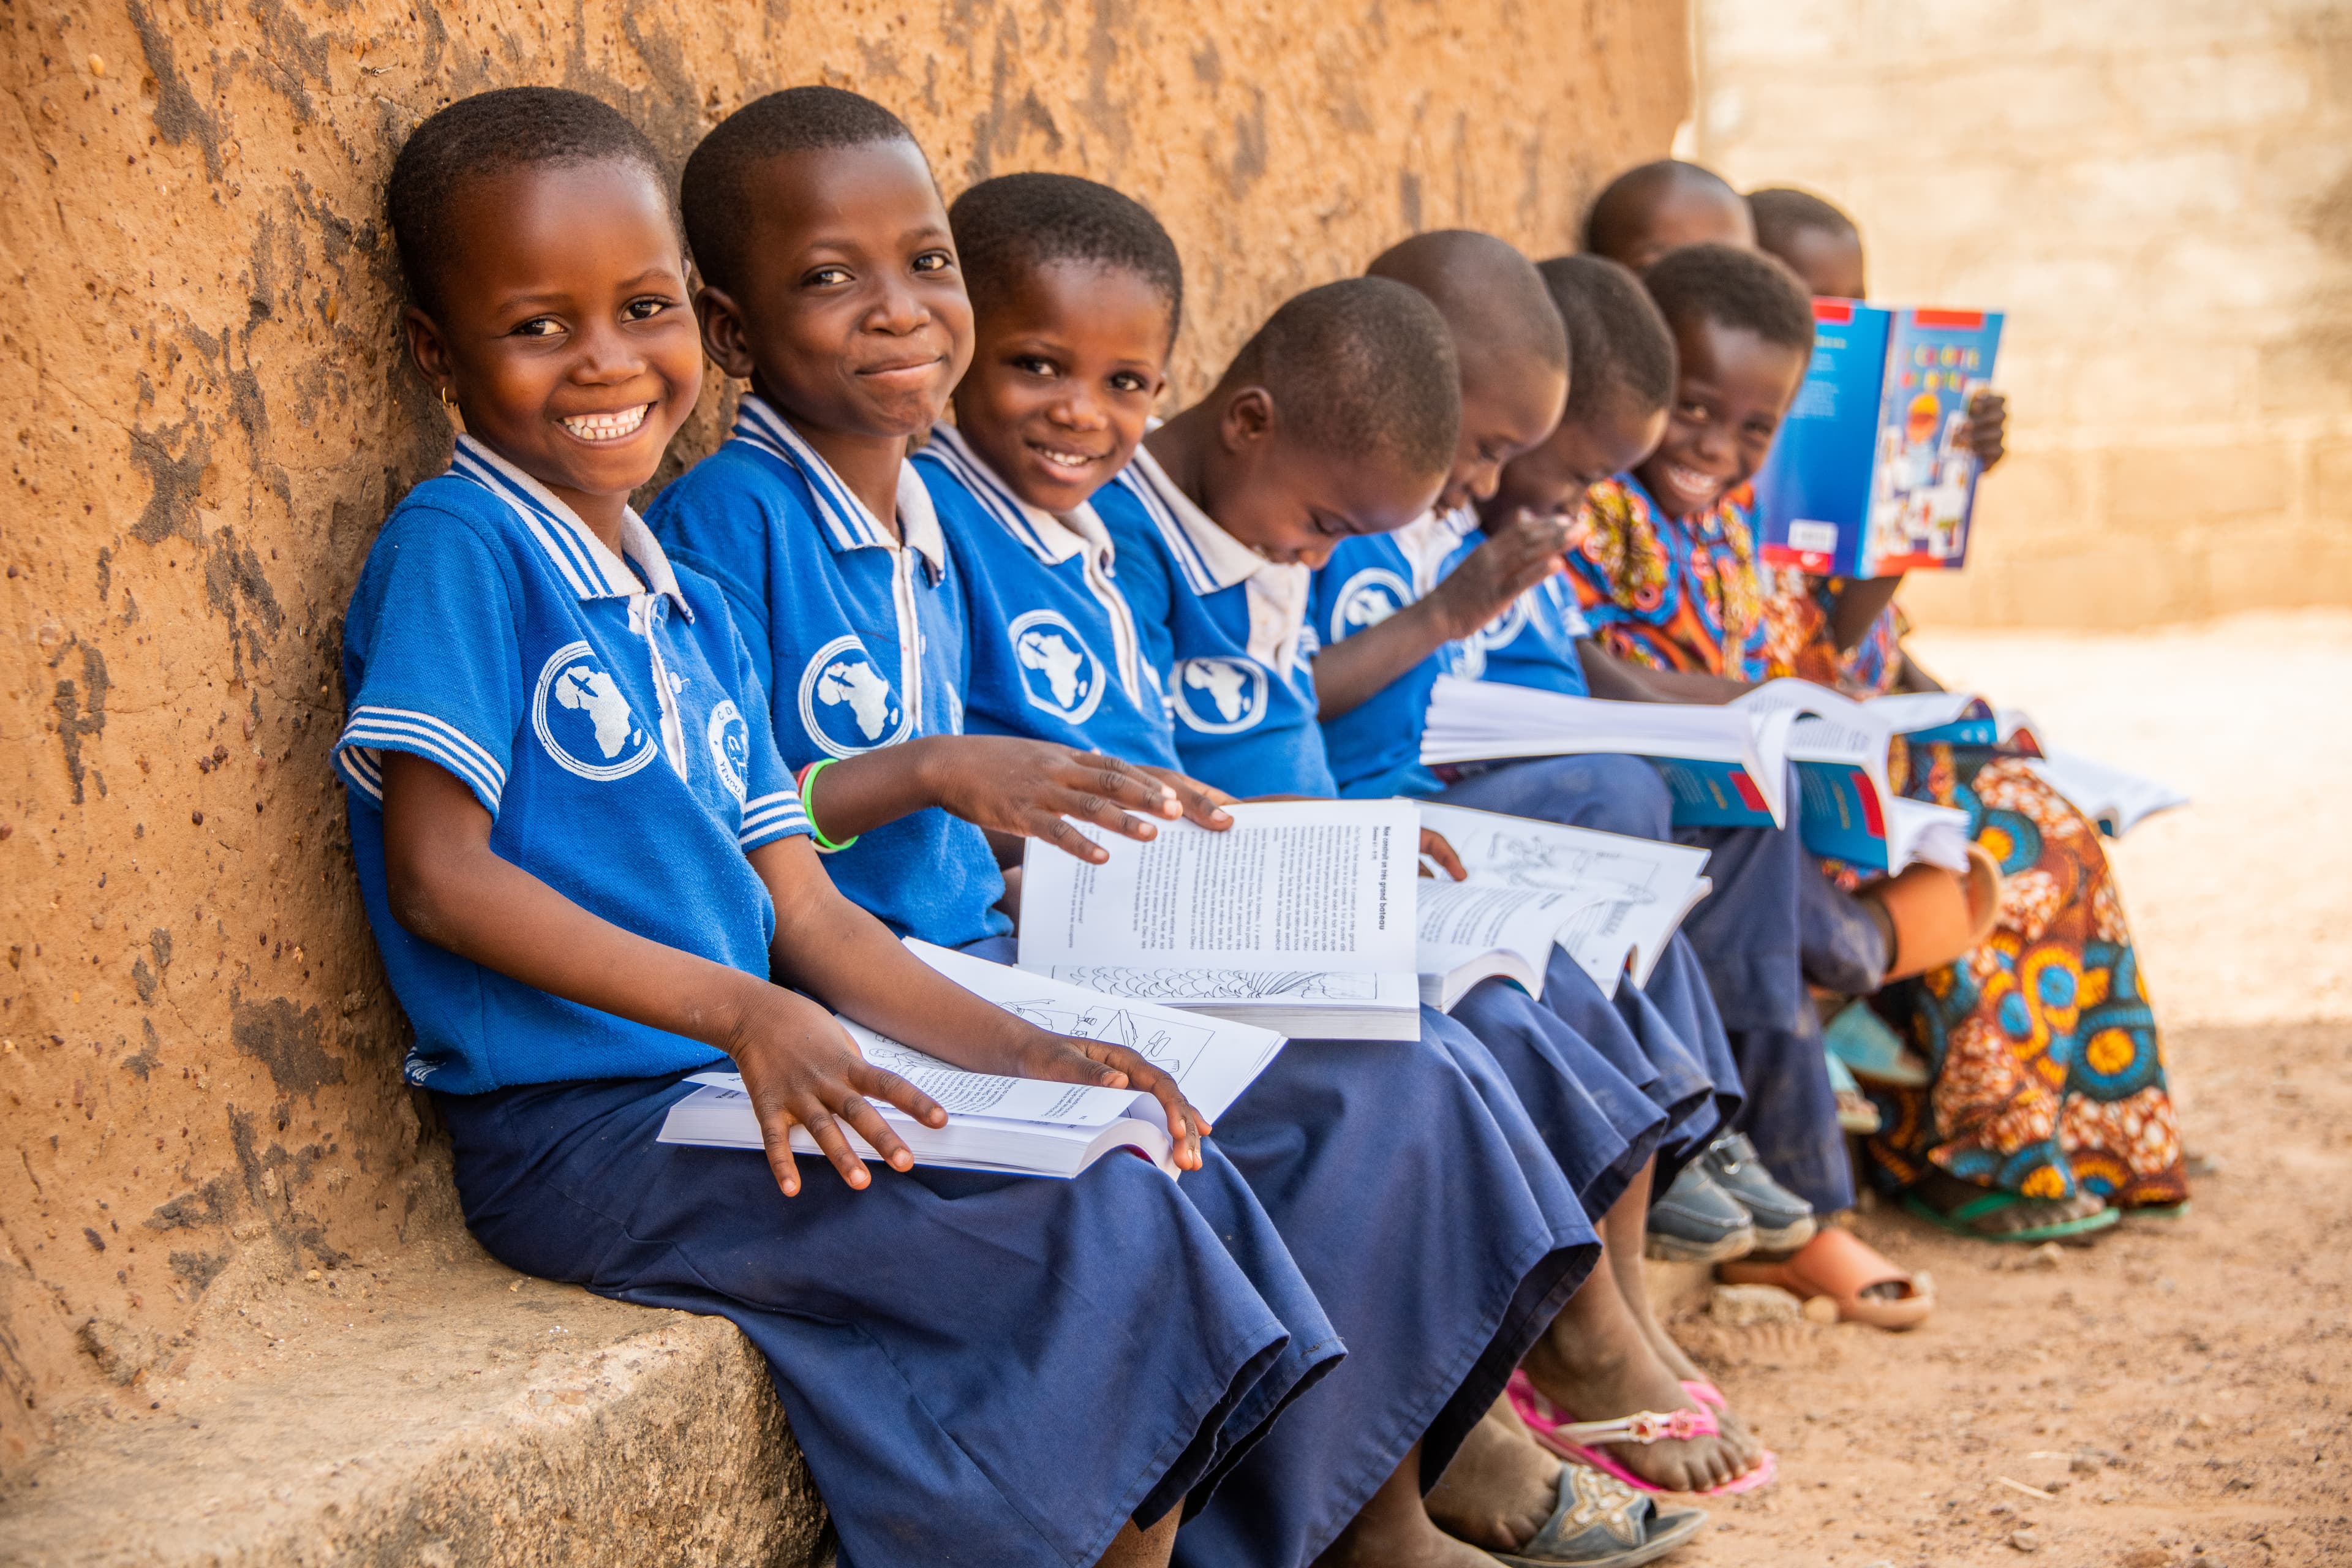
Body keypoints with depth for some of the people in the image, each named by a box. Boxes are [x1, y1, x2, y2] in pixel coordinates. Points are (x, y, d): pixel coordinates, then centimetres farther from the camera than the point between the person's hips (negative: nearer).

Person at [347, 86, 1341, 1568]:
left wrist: (1020, 1051, 0)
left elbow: (805, 915, 14)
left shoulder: (698, 614, 16)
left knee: (1175, 1170, -2)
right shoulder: (454, 551, -8)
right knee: (1094, 1231, -19)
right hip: (576, 1131, -8)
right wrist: (738, 1009, -23)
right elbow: (438, 879, -16)